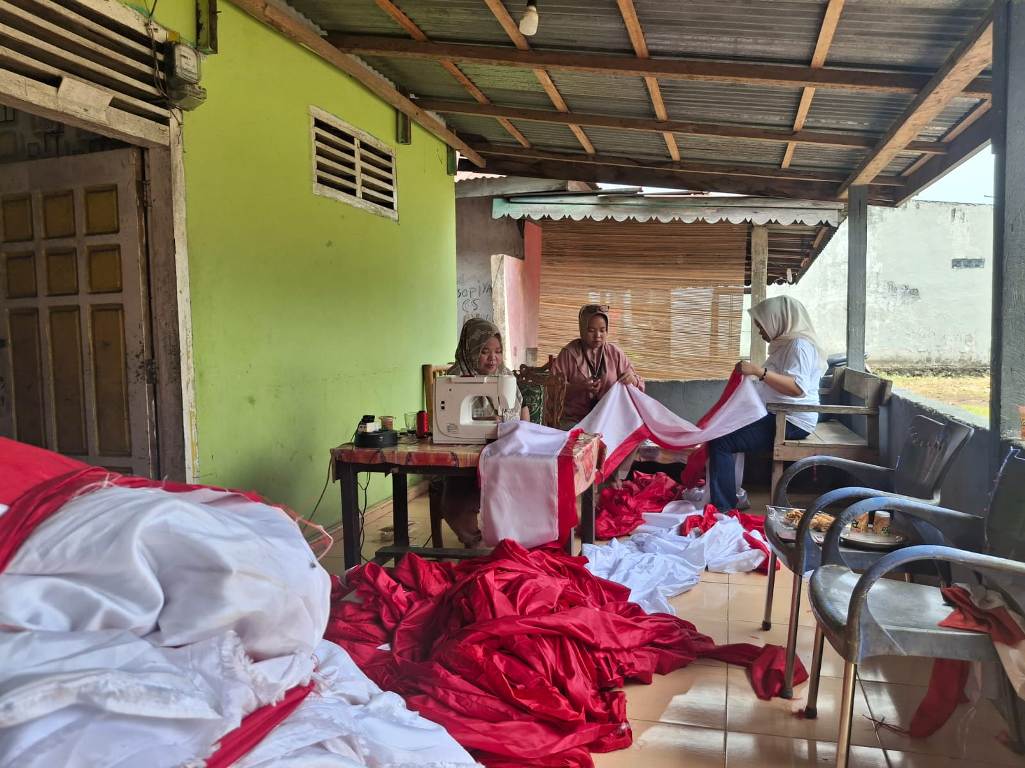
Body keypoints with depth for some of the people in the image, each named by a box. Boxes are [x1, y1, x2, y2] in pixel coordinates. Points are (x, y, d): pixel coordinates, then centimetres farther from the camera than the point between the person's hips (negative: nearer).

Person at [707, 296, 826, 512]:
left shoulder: (799, 344, -14)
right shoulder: (785, 342, 17)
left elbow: (797, 387, -28)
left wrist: (759, 371, -33)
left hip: (790, 423, -11)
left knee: (720, 442, -20)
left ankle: (724, 508, -17)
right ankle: (733, 494, 12)